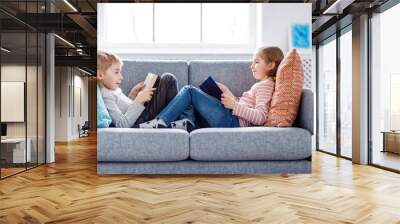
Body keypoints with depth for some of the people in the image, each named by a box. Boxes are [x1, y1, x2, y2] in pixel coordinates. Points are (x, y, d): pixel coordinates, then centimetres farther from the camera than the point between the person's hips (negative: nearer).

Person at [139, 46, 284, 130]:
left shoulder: (266, 85, -3)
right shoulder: (261, 85, 27)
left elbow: (260, 117, -18)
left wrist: (234, 105, -18)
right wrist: (225, 90, 14)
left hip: (233, 121, -10)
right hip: (231, 119, 10)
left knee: (189, 90, -10)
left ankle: (160, 122, -12)